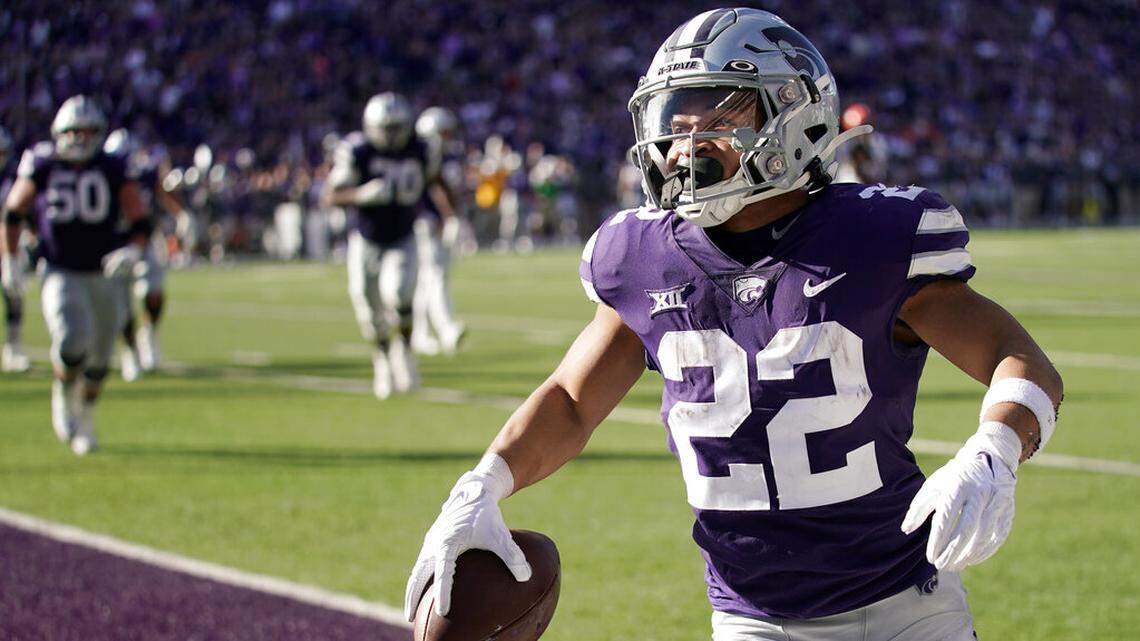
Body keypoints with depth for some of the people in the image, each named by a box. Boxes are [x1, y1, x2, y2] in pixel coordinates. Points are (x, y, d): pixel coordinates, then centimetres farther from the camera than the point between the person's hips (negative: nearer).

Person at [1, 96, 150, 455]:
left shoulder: (114, 171, -6)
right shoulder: (43, 166, -5)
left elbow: (140, 222, -6)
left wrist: (132, 251, -26)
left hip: (104, 275, 2)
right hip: (61, 274, -2)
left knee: (98, 360, 10)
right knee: (71, 343, -24)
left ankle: (85, 416, 37)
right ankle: (64, 396, 7)